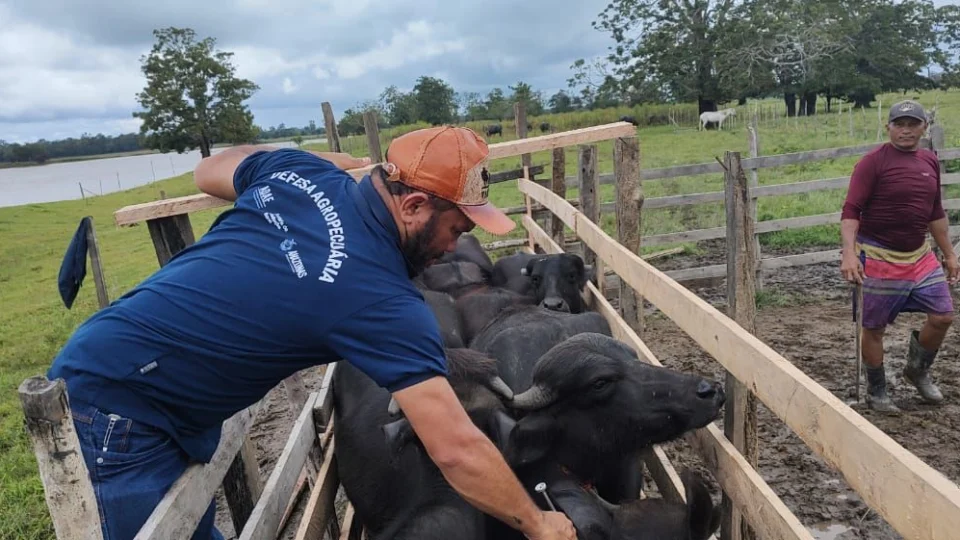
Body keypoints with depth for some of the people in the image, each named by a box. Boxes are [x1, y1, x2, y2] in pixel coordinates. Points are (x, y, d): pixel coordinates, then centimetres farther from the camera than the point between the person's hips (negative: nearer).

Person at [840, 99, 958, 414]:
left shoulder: (930, 161, 9)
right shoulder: (873, 162, -11)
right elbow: (851, 211, -16)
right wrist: (849, 254, -28)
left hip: (920, 257, 6)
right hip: (878, 259, -6)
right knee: (874, 328, 3)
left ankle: (918, 371, 32)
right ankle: (876, 393, 21)